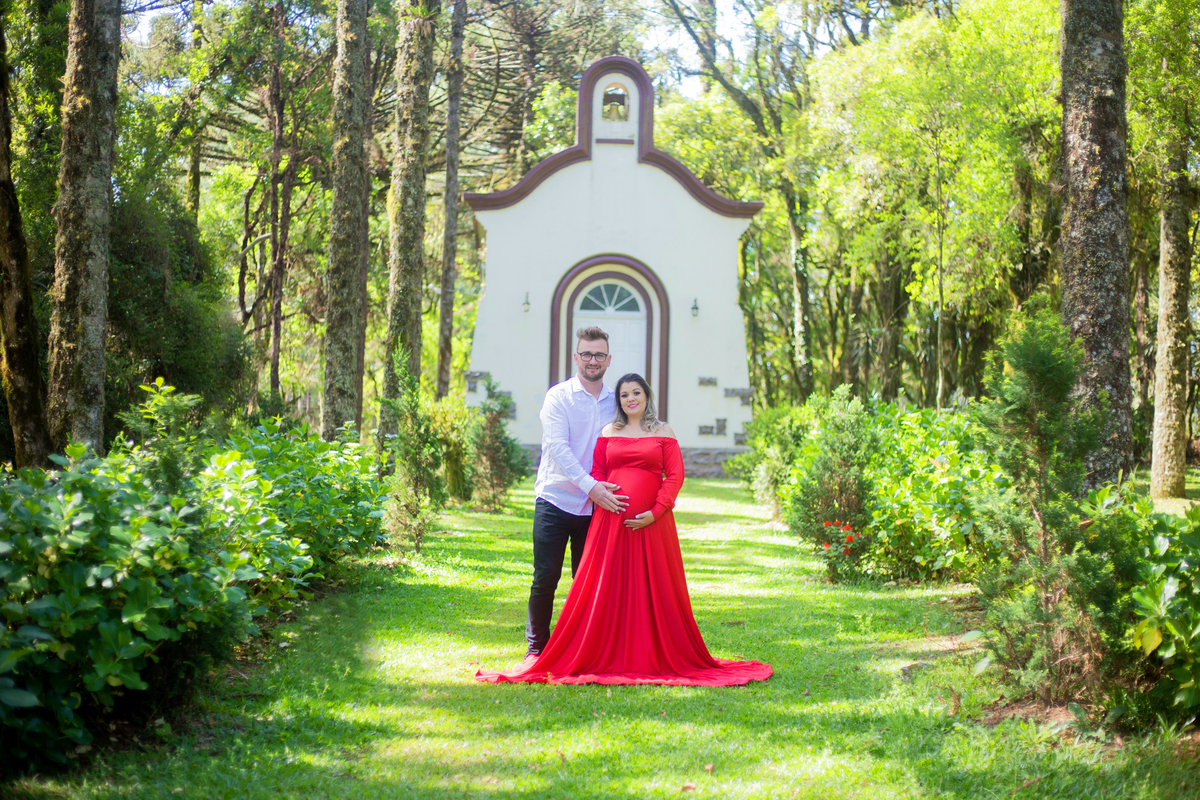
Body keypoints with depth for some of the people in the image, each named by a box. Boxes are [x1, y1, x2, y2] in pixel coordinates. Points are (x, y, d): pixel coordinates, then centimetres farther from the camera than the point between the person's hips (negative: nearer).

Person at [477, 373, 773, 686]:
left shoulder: (663, 432, 8)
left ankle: (654, 658, 8)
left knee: (652, 587, 0)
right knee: (608, 587, 0)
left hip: (651, 522, -1)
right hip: (612, 520, 1)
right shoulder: (608, 432, 13)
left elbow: (675, 475, 1)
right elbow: (596, 471, 10)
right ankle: (609, 657, 6)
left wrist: (655, 511, -10)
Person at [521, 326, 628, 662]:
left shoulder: (614, 403, 10)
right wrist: (590, 486, -24)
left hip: (596, 507, 3)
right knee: (546, 577, -2)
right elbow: (558, 446, -14)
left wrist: (613, 489, -4)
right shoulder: (558, 396, -3)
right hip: (555, 503, -3)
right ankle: (536, 646, 13)